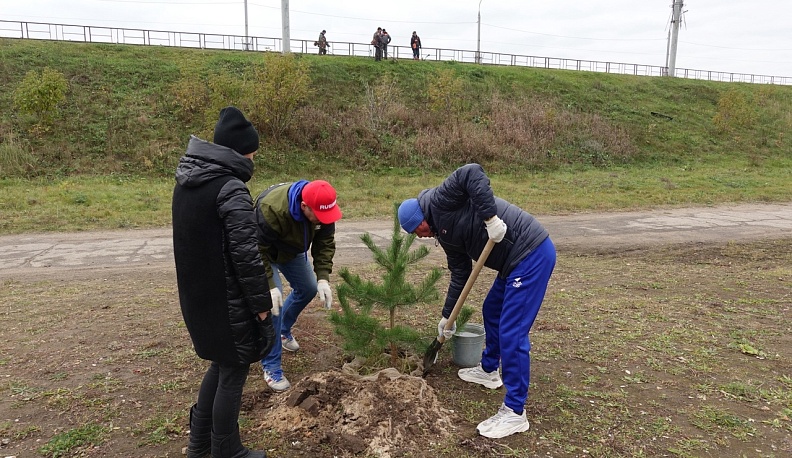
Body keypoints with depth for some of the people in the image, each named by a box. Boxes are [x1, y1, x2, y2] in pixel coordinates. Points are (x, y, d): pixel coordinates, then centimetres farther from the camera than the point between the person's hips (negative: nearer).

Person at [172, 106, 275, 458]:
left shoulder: (186, 181, 7)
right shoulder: (232, 189, -20)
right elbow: (246, 255, -22)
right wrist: (261, 303, -12)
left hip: (196, 295, 9)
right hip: (226, 300, -8)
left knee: (220, 363, 24)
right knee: (233, 371, 8)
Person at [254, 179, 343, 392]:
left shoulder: (322, 207, -26)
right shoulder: (270, 210, -44)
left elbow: (325, 244, -17)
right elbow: (258, 250, -34)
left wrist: (323, 278, -27)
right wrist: (270, 286, -38)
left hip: (292, 251, 6)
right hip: (264, 253, -6)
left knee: (308, 289, 11)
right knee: (272, 300, -17)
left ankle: (284, 331, 38)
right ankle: (271, 366, -5)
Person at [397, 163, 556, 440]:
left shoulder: (439, 201, -8)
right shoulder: (444, 233, 18)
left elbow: (473, 173, -25)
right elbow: (459, 274, 22)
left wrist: (489, 218, -27)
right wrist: (447, 316, 27)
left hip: (532, 253, -11)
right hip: (516, 260, 11)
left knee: (511, 331, -8)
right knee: (491, 311, 25)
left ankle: (515, 413, 2)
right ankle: (488, 371, 46)